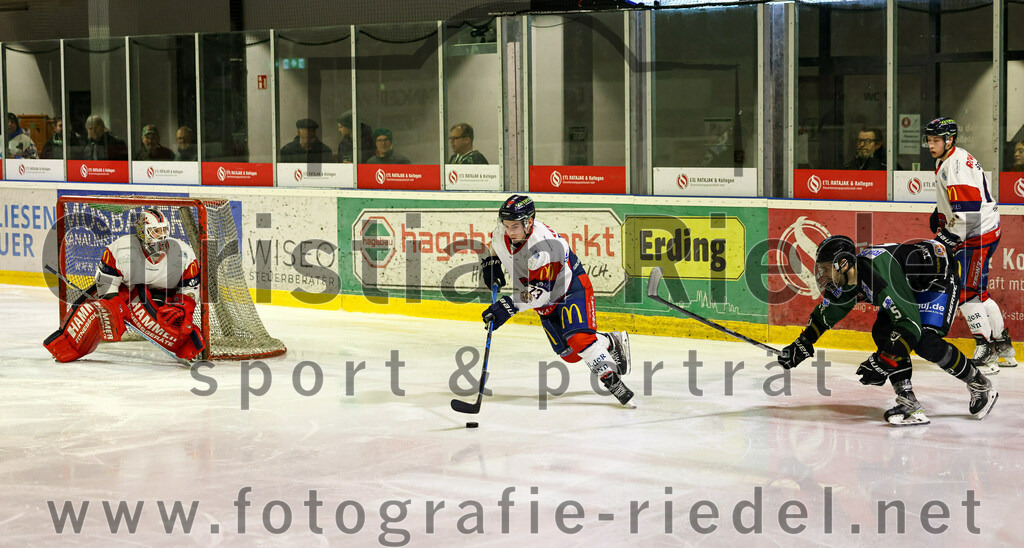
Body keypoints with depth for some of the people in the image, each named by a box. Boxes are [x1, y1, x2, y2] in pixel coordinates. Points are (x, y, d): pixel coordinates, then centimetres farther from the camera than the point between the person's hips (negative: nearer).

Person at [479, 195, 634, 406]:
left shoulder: (542, 247, -35)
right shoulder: (502, 232, -13)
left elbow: (539, 292, -35)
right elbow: (493, 245, 15)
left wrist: (508, 306, -39)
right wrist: (490, 264, 3)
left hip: (572, 287, -8)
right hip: (548, 302, 8)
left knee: (578, 338, -29)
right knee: (569, 354, 4)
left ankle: (612, 380, -22)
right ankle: (612, 342, 27)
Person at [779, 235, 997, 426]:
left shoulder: (879, 273, -39)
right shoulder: (845, 281, -11)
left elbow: (910, 325, -39)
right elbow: (826, 312, 11)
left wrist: (881, 363, -38)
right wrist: (802, 344, 8)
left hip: (941, 276, -9)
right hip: (911, 284, 9)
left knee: (926, 342, -22)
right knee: (882, 332, -8)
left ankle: (979, 384, 0)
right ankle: (908, 402, -8)